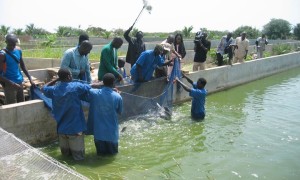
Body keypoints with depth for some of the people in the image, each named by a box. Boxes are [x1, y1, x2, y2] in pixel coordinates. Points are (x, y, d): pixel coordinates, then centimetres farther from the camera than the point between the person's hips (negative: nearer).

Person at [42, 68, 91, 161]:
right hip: (75, 127, -5)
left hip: (61, 127, 6)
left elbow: (43, 88, 22)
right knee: (79, 156, 5)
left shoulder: (54, 89, 0)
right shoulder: (76, 86, -14)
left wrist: (56, 80, 18)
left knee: (65, 152, 25)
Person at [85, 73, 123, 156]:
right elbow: (119, 112, 0)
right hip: (111, 130, -1)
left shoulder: (93, 93, -15)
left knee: (100, 151, 24)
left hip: (98, 129, 2)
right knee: (113, 151, 25)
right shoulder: (118, 97, -16)